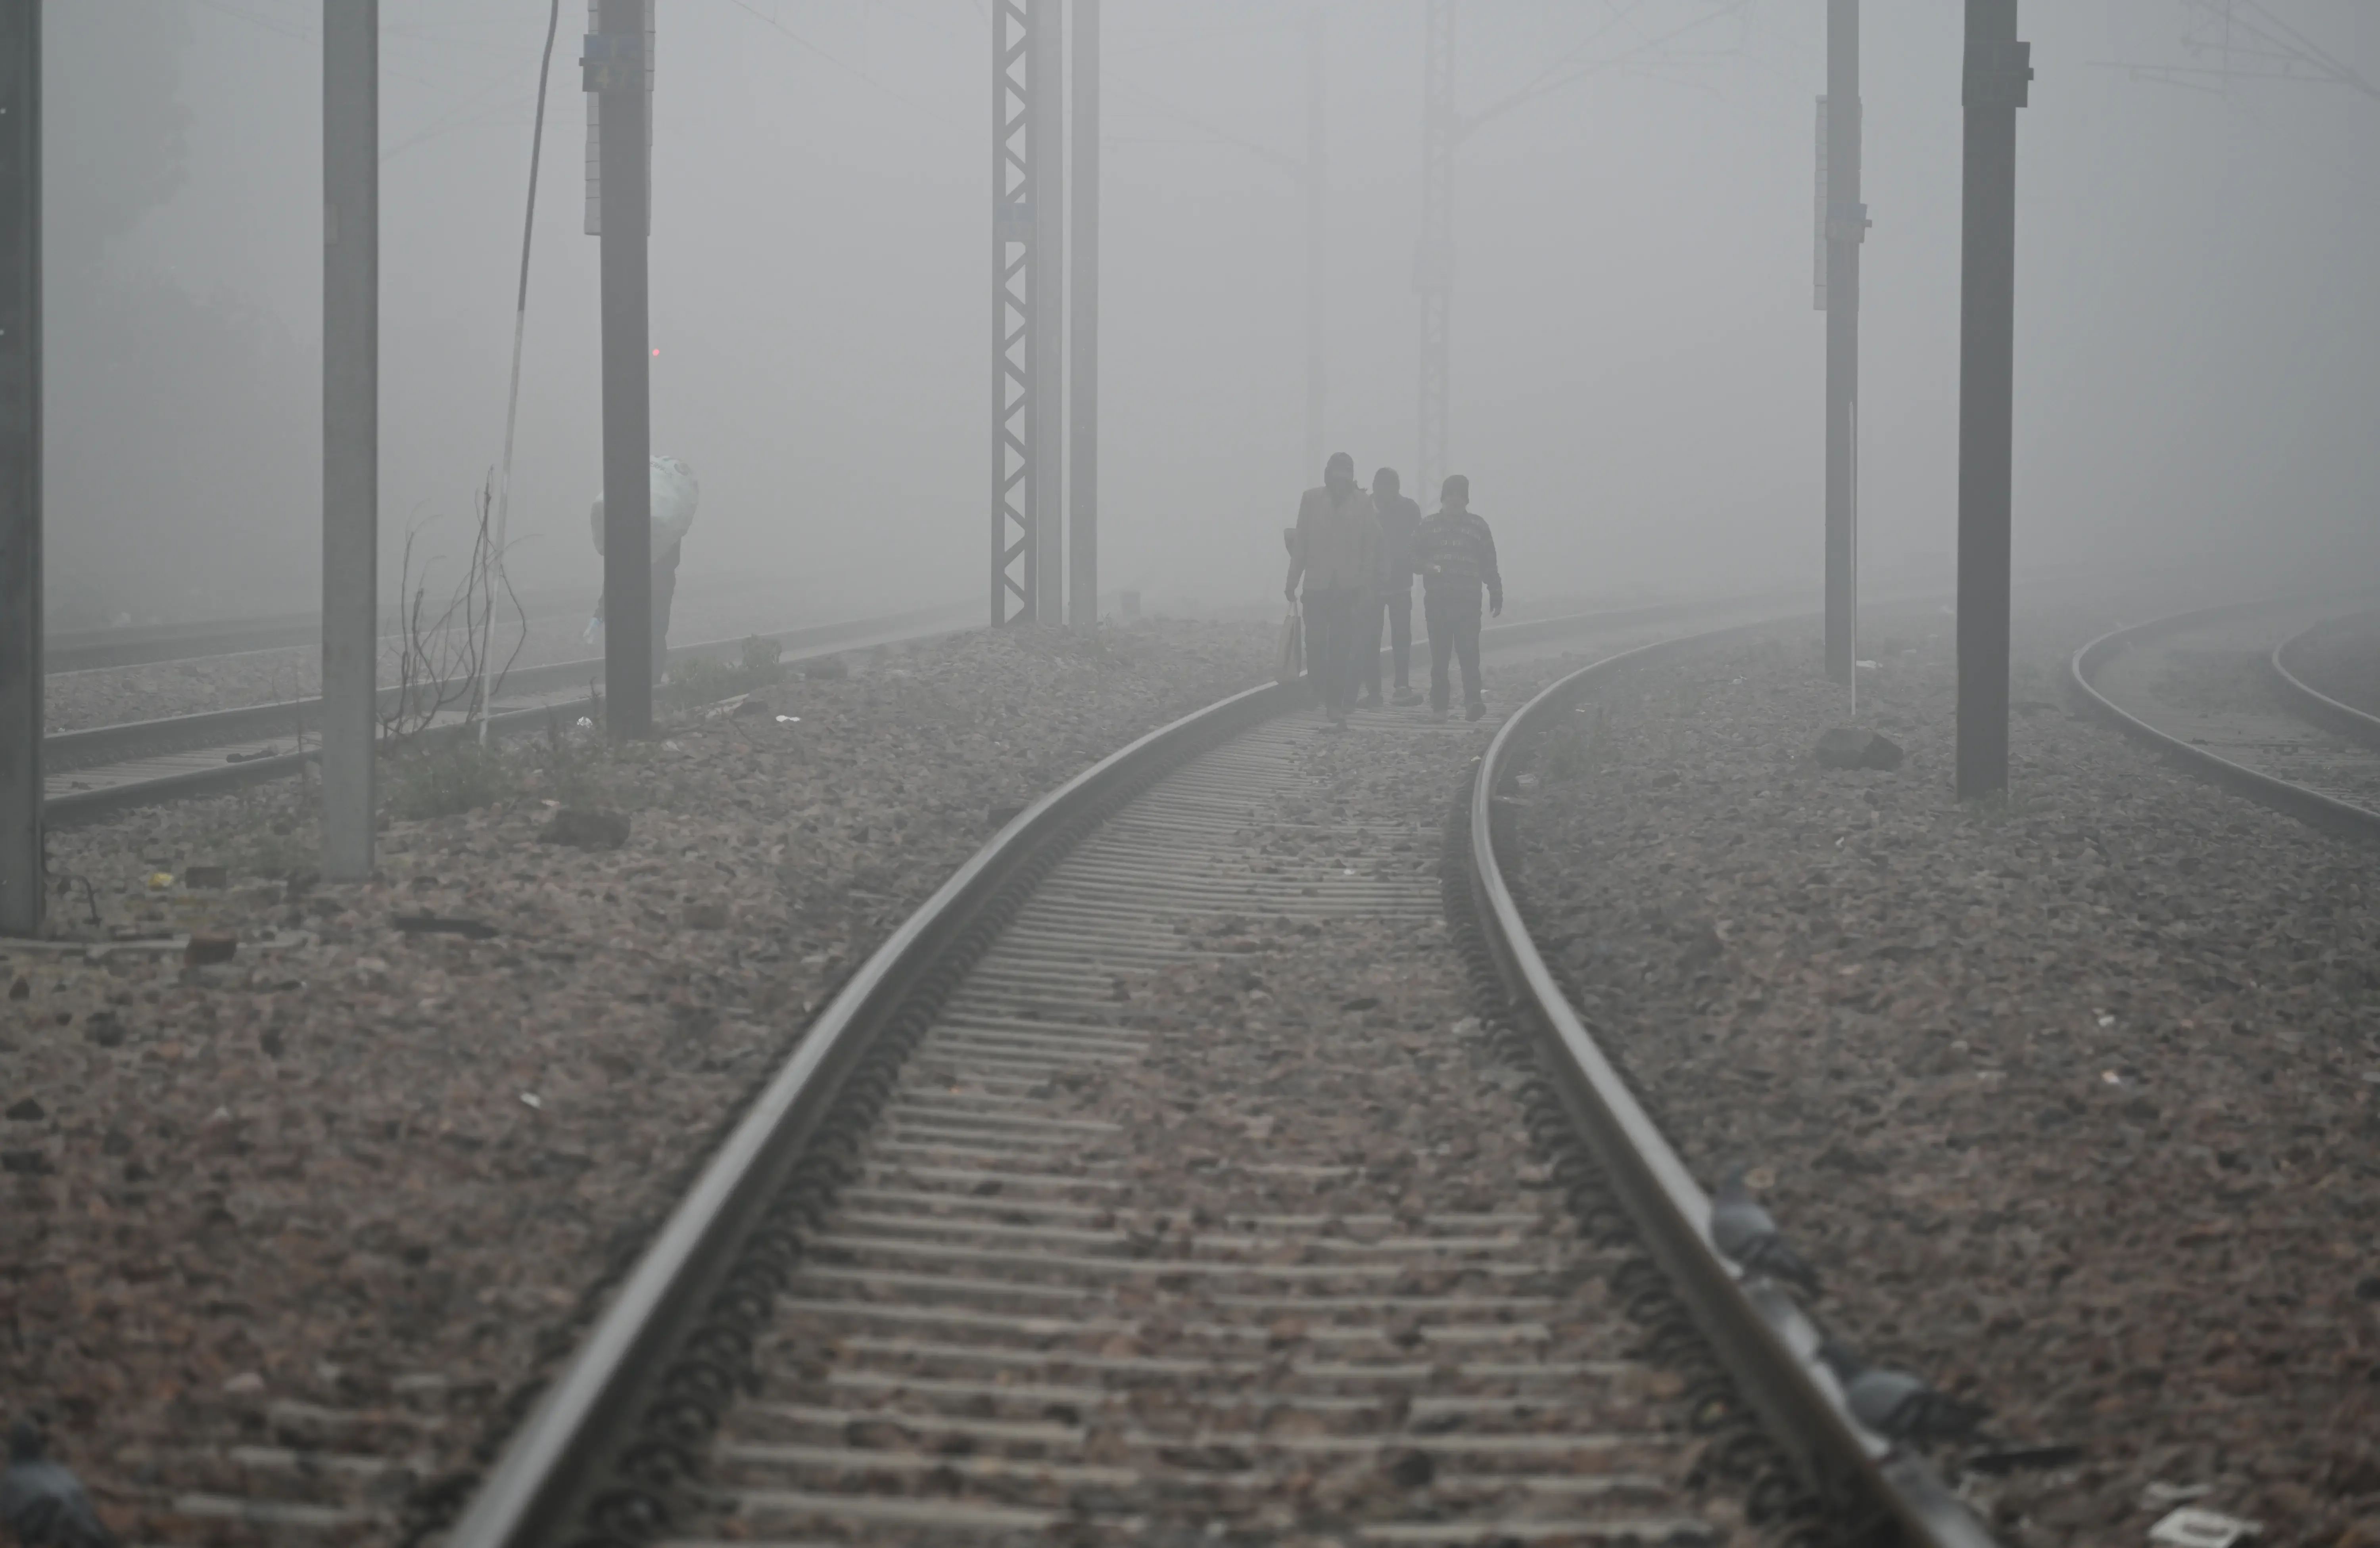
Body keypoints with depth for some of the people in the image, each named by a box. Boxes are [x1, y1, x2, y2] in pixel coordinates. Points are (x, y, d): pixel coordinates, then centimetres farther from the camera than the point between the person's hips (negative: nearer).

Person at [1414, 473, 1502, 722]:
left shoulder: (1477, 526, 8)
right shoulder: (1429, 526, 9)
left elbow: (1489, 564, 11)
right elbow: (1414, 558, 10)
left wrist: (1496, 594, 10)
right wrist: (1428, 567, -11)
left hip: (1468, 601, -2)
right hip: (1436, 601, 2)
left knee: (1469, 653, -12)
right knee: (1439, 655, 5)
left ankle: (1473, 701, -18)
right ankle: (1439, 703, 12)